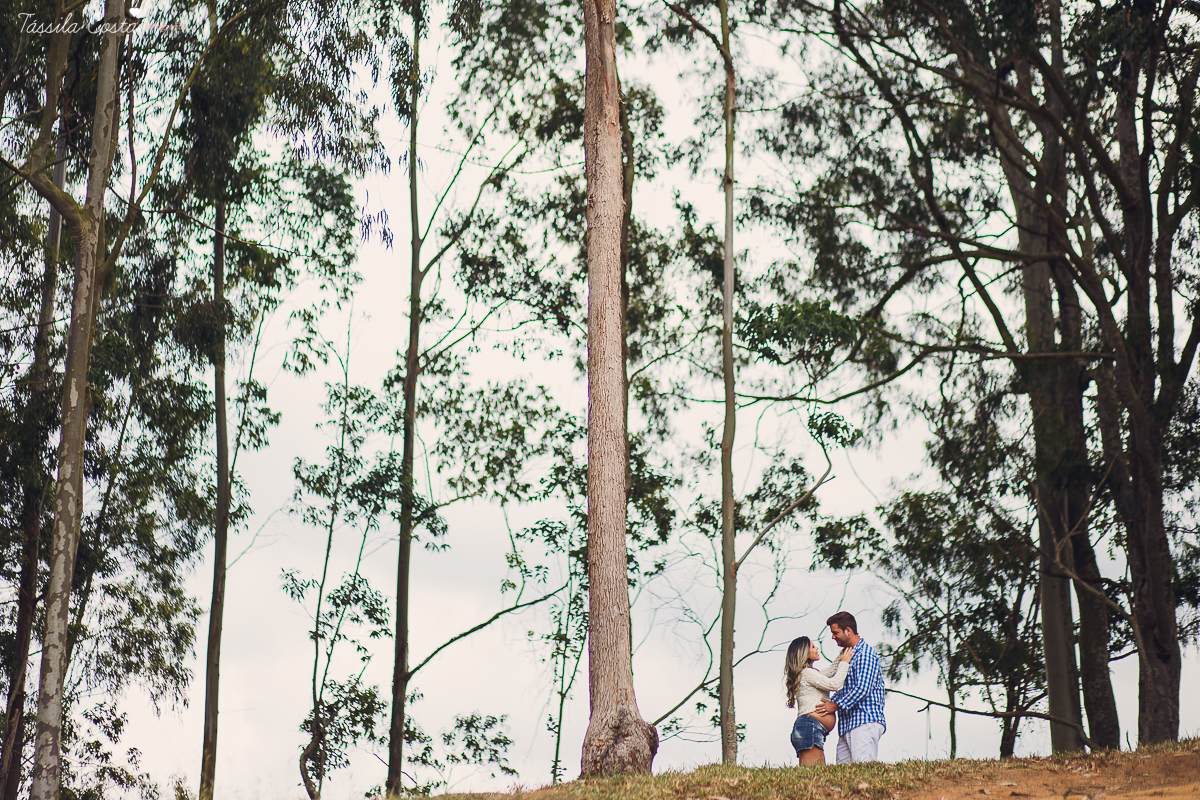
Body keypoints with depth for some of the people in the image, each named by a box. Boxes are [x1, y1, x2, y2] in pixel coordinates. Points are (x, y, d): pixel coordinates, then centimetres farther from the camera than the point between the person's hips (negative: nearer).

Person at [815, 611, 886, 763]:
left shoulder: (865, 654, -7)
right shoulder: (848, 655, 24)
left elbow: (862, 688, -17)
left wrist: (836, 705, -13)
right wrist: (828, 704, 17)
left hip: (865, 721, -9)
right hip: (847, 725, 9)